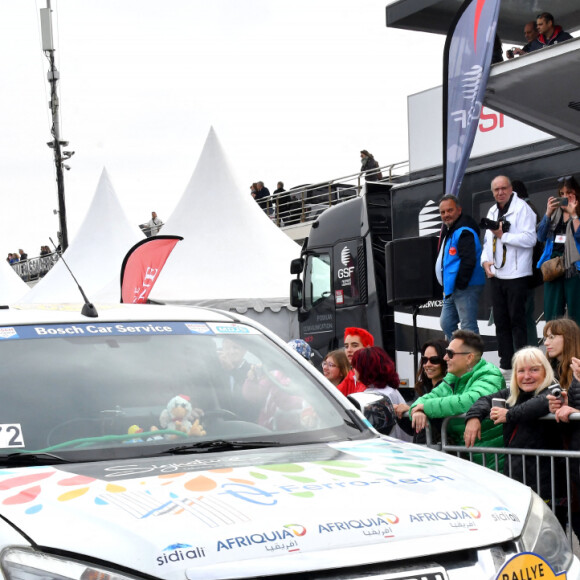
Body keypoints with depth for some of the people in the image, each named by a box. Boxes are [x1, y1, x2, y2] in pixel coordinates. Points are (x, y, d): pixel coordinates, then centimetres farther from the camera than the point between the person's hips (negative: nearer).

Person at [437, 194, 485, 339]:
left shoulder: (464, 232, -16)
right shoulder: (448, 230, 18)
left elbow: (468, 261, -24)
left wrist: (460, 284, -21)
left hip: (465, 288, -11)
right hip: (451, 288, 11)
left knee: (468, 327, -9)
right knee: (447, 324, 16)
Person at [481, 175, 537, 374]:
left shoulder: (522, 208, -8)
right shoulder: (492, 212, 16)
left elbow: (530, 238, -16)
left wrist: (503, 235, -17)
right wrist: (485, 260, 0)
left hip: (516, 274, -7)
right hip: (496, 274, 7)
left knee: (517, 320, -5)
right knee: (500, 320, 10)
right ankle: (506, 364, 18)